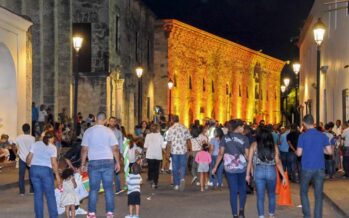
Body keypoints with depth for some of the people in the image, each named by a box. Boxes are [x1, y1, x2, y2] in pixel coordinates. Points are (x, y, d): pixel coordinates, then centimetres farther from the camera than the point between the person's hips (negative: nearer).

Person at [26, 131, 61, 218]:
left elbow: (29, 158, 6)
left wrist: (29, 165, 24)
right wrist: (57, 176, -4)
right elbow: (54, 163, -9)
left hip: (34, 169, 4)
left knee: (38, 194, 9)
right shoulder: (52, 147, -2)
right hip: (46, 170, -4)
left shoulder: (35, 144, 9)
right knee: (50, 195, 4)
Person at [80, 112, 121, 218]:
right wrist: (117, 162, 6)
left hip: (94, 162, 0)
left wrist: (82, 164, 7)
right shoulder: (109, 131, -2)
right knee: (108, 188, 5)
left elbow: (84, 149, -1)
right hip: (108, 162, 0)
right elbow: (115, 148, -3)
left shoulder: (88, 131, 0)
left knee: (94, 188, 6)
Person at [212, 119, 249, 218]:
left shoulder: (225, 138, 2)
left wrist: (215, 167, 4)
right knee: (242, 189, 16)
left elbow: (221, 153, -1)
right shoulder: (244, 138, -3)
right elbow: (247, 154, -7)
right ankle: (241, 210, 0)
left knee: (233, 191, 7)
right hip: (242, 167, -1)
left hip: (229, 168, 1)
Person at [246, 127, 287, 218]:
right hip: (271, 171, 1)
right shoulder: (274, 146, 3)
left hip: (258, 171, -1)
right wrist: (283, 176, 3)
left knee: (260, 196, 5)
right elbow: (278, 162, -1)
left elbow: (250, 161, 0)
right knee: (271, 195, 20)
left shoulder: (254, 145, 3)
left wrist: (248, 174, 6)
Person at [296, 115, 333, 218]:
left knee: (303, 192, 15)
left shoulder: (303, 136, -6)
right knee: (318, 195, 6)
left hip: (307, 169, -2)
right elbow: (330, 151, 1)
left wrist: (297, 151, 15)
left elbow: (299, 153, -7)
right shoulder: (322, 135, 2)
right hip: (320, 169, 2)